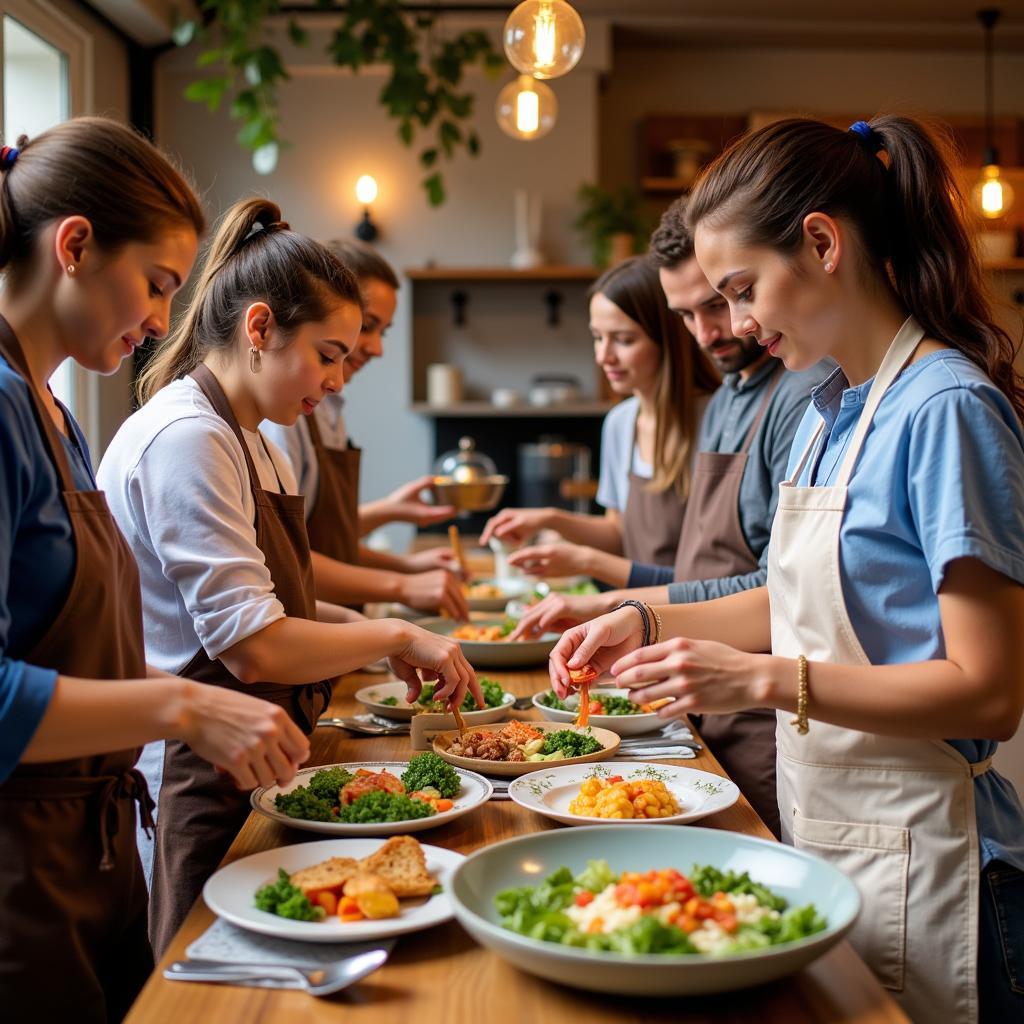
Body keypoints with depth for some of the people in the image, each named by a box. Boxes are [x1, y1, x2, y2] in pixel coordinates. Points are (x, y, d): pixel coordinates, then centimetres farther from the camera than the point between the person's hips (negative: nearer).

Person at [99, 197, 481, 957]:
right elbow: (253, 646, -24)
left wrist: (367, 630, 6)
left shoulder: (246, 440, 14)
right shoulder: (187, 438, -19)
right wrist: (393, 635, -11)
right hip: (190, 776, -10)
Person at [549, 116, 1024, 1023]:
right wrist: (646, 622, 7)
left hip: (918, 868, -8)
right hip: (823, 838, 8)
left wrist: (767, 681, -24)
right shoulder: (830, 410, 7)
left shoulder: (946, 408, -19)